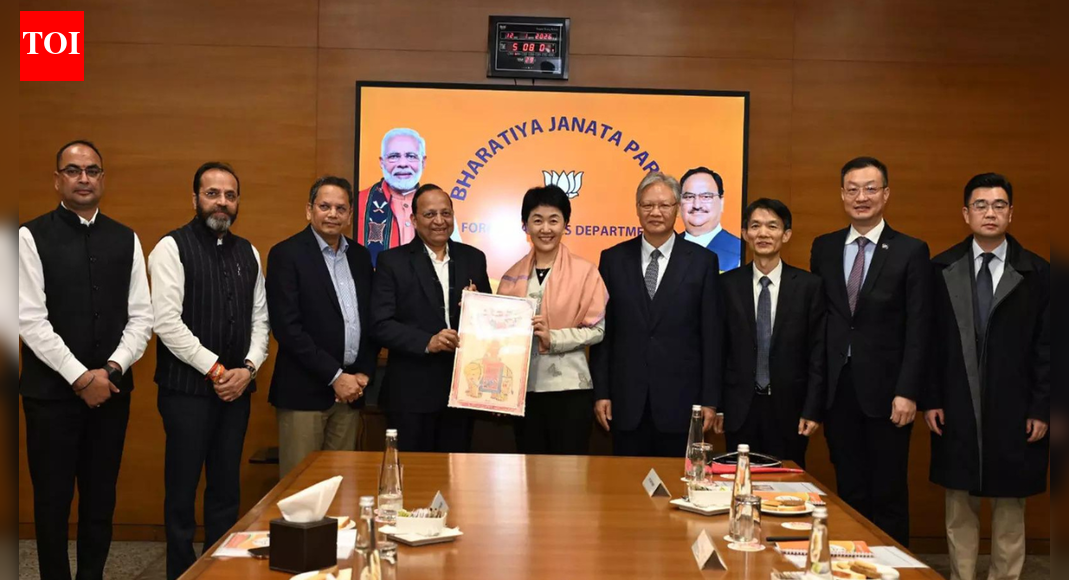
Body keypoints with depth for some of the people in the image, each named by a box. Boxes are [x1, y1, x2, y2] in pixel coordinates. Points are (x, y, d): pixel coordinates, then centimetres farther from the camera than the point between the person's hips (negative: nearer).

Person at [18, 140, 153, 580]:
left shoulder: (126, 240, 6)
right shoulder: (32, 236, -5)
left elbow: (142, 316, 3)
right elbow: (30, 319, -11)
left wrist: (111, 370, -10)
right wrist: (81, 377, -14)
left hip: (112, 388, 3)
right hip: (51, 389, -3)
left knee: (101, 496, 12)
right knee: (52, 498, 6)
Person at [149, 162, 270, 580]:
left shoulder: (247, 253, 12)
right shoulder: (173, 247, -5)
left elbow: (260, 319, 11)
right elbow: (167, 322, -13)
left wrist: (248, 368, -4)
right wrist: (214, 370, -13)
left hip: (236, 388, 5)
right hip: (187, 388, -5)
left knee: (226, 489, 11)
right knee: (182, 490, 3)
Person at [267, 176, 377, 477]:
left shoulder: (360, 256, 12)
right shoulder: (286, 255, -6)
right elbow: (287, 327, -13)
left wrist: (364, 373, 2)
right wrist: (335, 376, -13)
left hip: (349, 389, 5)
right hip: (304, 391, -5)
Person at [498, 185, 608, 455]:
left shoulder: (585, 271, -3)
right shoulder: (514, 275, 8)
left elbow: (597, 329, -6)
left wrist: (553, 338, -17)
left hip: (569, 389, -3)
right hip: (524, 388, 4)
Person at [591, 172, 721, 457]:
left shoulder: (702, 261, 2)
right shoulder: (613, 259, 6)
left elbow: (711, 336, 0)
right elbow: (602, 331, 5)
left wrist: (710, 401, -3)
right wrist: (601, 393, 1)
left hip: (680, 401, -1)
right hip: (627, 401, 1)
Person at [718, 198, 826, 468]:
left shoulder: (809, 285, -1)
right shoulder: (727, 284, 2)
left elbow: (818, 353, -1)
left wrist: (813, 410, -5)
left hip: (789, 407, -1)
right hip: (740, 407, 1)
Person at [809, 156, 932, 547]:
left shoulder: (911, 251, -2)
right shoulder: (824, 248, 8)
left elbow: (918, 329, -6)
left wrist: (907, 392, -13)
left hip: (884, 390, -3)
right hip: (837, 388, 3)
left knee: (889, 493, 6)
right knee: (849, 492, 11)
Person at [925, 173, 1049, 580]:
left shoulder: (1036, 273, 1)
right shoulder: (941, 269, 3)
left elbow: (1047, 347, 0)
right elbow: (930, 340, 3)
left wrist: (1041, 409, -4)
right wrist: (931, 400, -2)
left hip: (1014, 415, -1)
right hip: (956, 413, 1)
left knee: (1010, 511, 8)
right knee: (959, 511, 9)